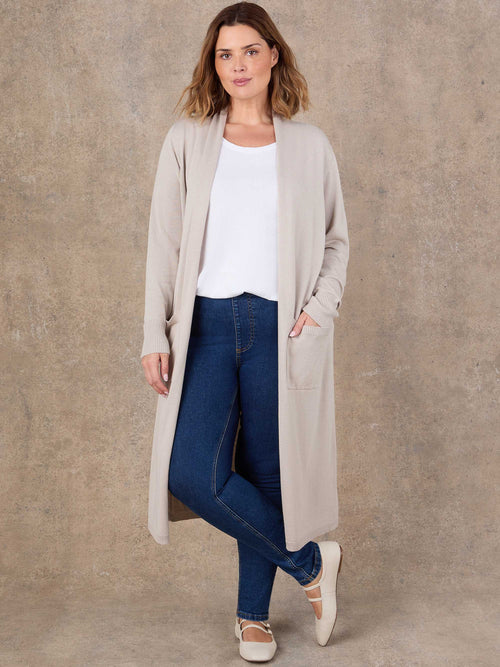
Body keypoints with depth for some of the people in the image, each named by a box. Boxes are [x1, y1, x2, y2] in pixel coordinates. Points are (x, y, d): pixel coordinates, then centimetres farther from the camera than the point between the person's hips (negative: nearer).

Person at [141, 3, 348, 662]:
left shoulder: (307, 147, 7)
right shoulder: (190, 140, 8)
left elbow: (337, 241, 10)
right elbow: (165, 242, 6)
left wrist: (322, 307, -8)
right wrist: (154, 334, -1)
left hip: (278, 326, 0)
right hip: (207, 322, 1)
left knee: (266, 475, 6)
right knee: (193, 473, -13)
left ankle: (253, 614, 27)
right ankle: (310, 563, 9)